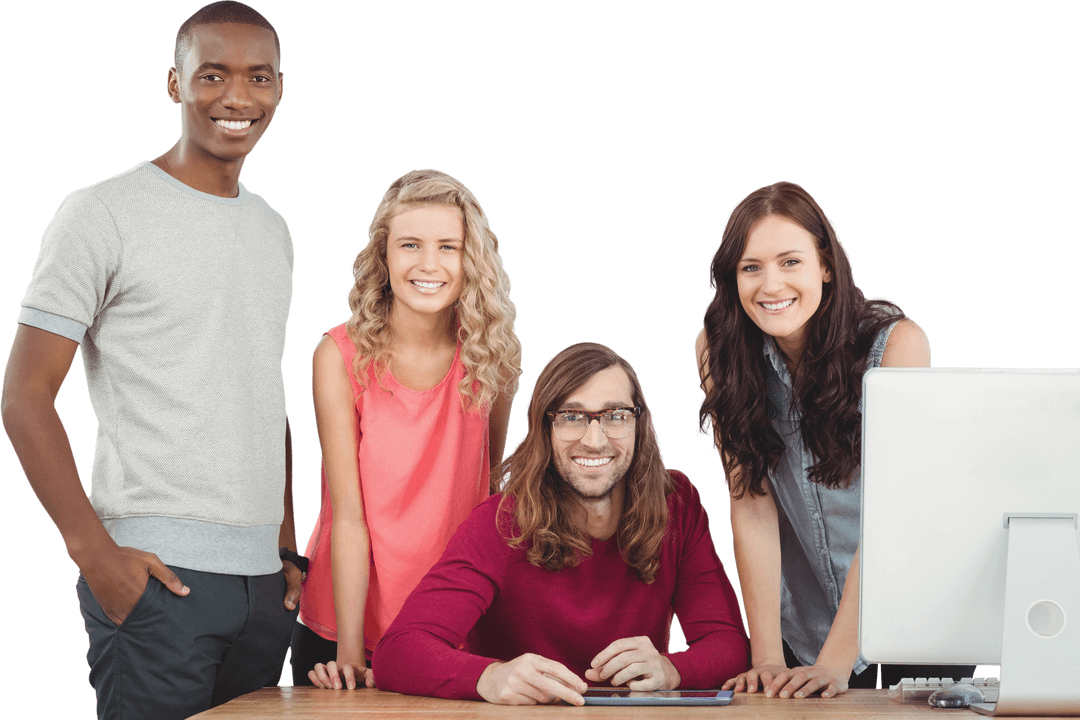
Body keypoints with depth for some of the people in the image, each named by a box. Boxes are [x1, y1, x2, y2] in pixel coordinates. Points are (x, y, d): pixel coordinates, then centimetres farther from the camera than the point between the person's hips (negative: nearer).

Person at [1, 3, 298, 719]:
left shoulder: (273, 230, 15)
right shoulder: (102, 214, -4)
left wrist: (288, 548, 14)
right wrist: (94, 551, -15)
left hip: (263, 579, 6)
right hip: (153, 576, -6)